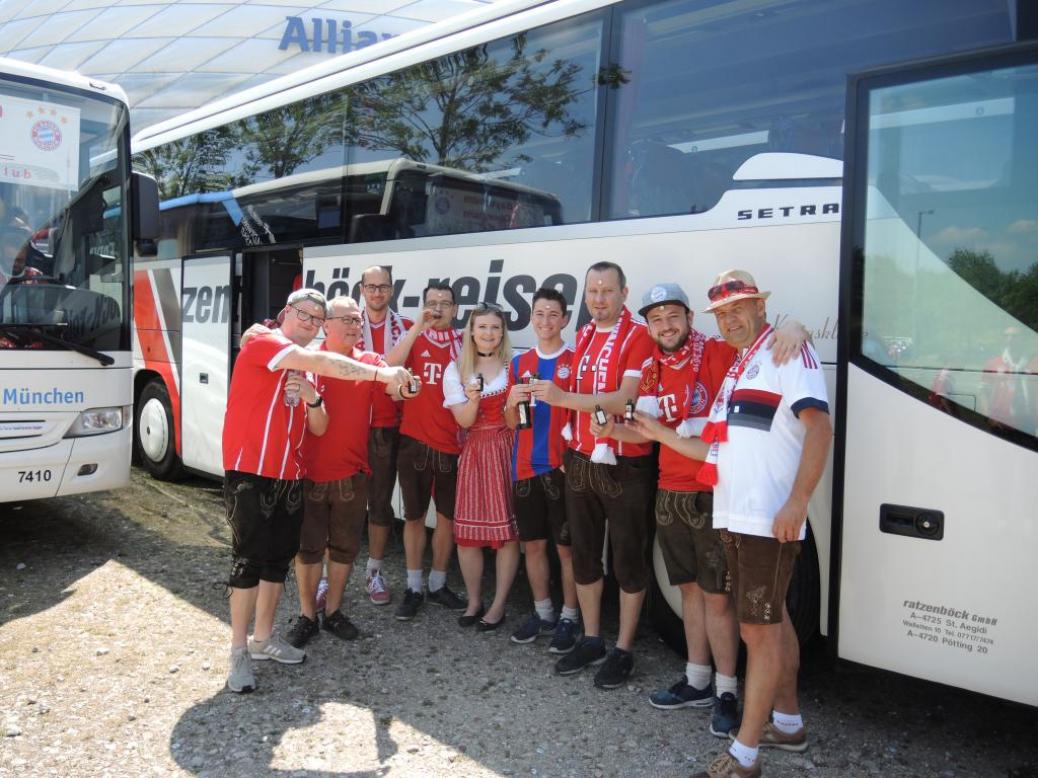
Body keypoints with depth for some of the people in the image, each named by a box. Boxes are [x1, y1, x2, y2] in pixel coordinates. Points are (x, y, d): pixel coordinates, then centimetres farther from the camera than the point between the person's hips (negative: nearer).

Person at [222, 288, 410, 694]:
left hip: (289, 474, 8)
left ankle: (263, 638, 27)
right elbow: (321, 362, -25)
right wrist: (378, 372, -28)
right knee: (249, 560, -2)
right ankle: (239, 650, 9)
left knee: (279, 557, 13)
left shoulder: (301, 366, 17)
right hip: (251, 472, -8)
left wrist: (311, 398, -5)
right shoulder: (263, 344, -8)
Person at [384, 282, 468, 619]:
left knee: (448, 517, 10)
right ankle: (413, 588, 20)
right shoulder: (414, 339, 0)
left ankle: (438, 584, 26)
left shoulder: (465, 343, 6)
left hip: (453, 444, 2)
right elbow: (390, 365, -20)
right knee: (414, 517, 8)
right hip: (415, 442, -2)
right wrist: (418, 327, -24)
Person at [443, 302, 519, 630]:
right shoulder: (456, 369, 5)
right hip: (474, 452, 2)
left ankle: (498, 605, 12)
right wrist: (473, 398, -20)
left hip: (509, 451, -1)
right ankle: (474, 601, 20)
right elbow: (465, 420, 0)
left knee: (508, 530, 0)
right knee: (467, 531, 1)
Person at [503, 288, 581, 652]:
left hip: (562, 467, -4)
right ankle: (542, 613, 27)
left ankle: (569, 618, 16)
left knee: (566, 547, 3)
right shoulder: (519, 363, 10)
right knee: (533, 544, 12)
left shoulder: (576, 361, -2)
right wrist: (512, 403, -8)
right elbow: (512, 424, 12)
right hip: (526, 467, 4)